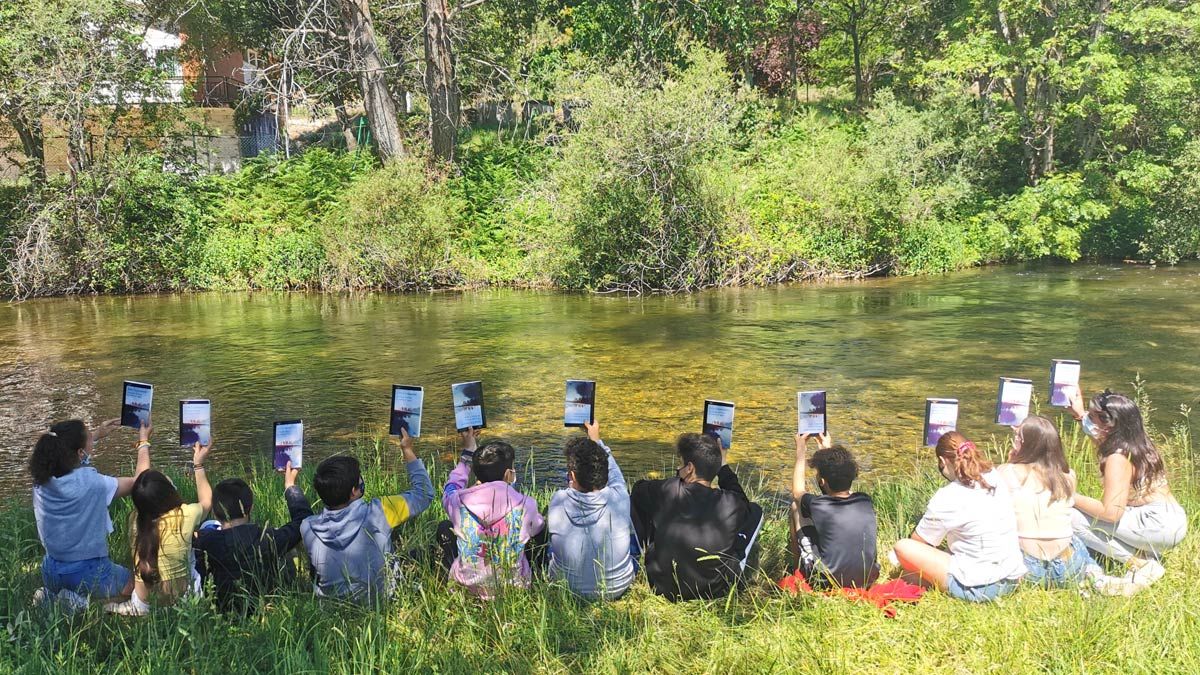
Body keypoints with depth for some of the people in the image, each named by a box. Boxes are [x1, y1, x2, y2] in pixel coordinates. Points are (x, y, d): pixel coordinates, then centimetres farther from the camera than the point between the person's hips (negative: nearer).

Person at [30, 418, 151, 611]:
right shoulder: (93, 483, -26)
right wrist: (143, 443, 3)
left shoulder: (42, 479, -10)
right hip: (89, 572, -6)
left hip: (50, 573, 6)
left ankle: (51, 597, 7)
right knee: (135, 582, 22)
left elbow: (66, 456, 15)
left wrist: (96, 435, 20)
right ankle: (83, 603, -3)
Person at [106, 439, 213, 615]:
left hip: (144, 602, 3)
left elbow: (141, 484, 9)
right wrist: (199, 465, 13)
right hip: (180, 599, -3)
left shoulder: (135, 520, -13)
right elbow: (206, 502, 3)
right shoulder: (185, 516, -23)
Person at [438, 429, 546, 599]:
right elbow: (538, 528, 7)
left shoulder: (460, 502, -18)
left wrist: (467, 453, 21)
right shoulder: (526, 505, -19)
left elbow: (451, 488, 10)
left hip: (469, 586, 0)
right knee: (543, 526, 22)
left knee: (445, 527, 22)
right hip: (515, 588, 0)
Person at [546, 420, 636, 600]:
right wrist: (596, 439, 14)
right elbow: (613, 471, 0)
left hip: (567, 589, 0)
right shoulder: (619, 498, -24)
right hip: (618, 588, 0)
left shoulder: (558, 502, -26)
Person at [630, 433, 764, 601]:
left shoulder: (667, 491, -18)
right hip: (716, 591, 0)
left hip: (662, 587, 0)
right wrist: (722, 466, 16)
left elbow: (639, 488, 7)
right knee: (755, 510, 14)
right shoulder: (732, 504, -16)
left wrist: (679, 477, 17)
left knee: (635, 498, 12)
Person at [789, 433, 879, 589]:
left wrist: (801, 451, 16)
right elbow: (844, 480, 16)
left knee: (796, 506, 7)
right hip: (867, 581, 4)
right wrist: (829, 450, 26)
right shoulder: (866, 502, -9)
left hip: (826, 583, -4)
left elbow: (798, 493, 7)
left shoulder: (818, 506, -19)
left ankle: (798, 568, 24)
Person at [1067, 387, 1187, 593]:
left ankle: (1141, 563, -12)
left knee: (1074, 518, -18)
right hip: (1170, 521, 10)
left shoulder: (1118, 458, -19)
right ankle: (1145, 554, 5)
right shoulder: (1135, 442, 7)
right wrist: (1080, 414, 27)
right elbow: (1103, 441, 32)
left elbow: (1111, 512, -25)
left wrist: (1072, 497, -13)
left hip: (1159, 525, -10)